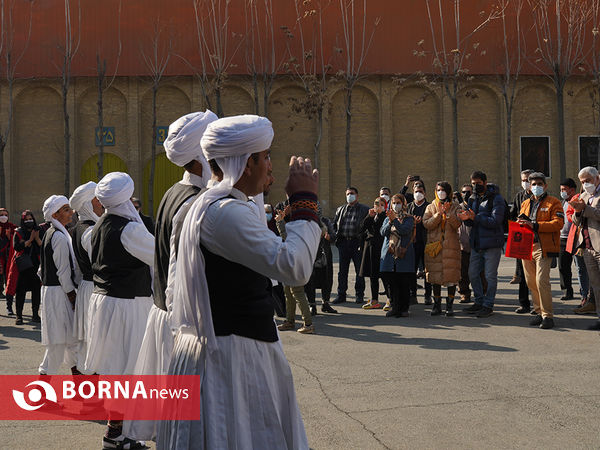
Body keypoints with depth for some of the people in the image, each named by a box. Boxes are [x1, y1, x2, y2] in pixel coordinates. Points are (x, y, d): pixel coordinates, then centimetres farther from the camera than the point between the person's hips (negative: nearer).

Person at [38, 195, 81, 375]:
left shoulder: (50, 233, 14)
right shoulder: (60, 237, -16)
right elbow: (63, 272, -17)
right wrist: (72, 296, -12)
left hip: (49, 287, 10)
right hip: (59, 292, -10)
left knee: (71, 333, 17)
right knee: (59, 336, -5)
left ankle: (76, 369, 26)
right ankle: (47, 372, 1)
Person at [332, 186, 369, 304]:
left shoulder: (365, 209, 3)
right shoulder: (340, 209, 16)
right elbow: (334, 224, 20)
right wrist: (336, 237, 5)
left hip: (357, 242, -3)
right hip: (343, 242, 4)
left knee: (359, 270, 1)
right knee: (342, 270, 6)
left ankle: (359, 295, 10)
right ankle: (341, 295, 12)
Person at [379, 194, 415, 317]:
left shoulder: (409, 218, 6)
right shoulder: (388, 218, 18)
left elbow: (405, 231, -12)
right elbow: (383, 232, 1)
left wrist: (394, 220, -17)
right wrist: (390, 222, -14)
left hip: (403, 255, -3)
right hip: (389, 255, 3)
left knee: (404, 283, -3)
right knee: (391, 283, 1)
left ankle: (404, 308, 6)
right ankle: (394, 307, 9)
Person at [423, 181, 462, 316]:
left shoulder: (455, 207, 8)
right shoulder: (430, 207, 12)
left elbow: (457, 224, -8)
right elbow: (426, 224, -4)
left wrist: (447, 213, -20)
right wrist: (438, 214, -15)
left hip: (451, 246, -1)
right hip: (434, 245, 1)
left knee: (452, 275, -5)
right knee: (435, 276, 2)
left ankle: (449, 305, 3)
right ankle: (437, 305, 10)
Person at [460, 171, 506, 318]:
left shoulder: (496, 198, -8)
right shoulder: (473, 199, 13)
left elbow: (496, 221, -18)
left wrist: (476, 218, -23)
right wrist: (467, 219, -10)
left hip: (492, 243, -7)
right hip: (476, 243, 7)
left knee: (490, 276, -1)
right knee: (472, 273, 11)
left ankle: (488, 306, 7)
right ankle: (479, 302, 24)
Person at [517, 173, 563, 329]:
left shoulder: (553, 202, 1)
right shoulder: (525, 203, 20)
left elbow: (558, 223, -11)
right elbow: (521, 221, 29)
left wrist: (535, 226, -19)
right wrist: (521, 222, 3)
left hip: (544, 247, -6)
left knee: (542, 280, -14)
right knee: (531, 282, 7)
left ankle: (547, 315, -8)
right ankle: (539, 312, 18)